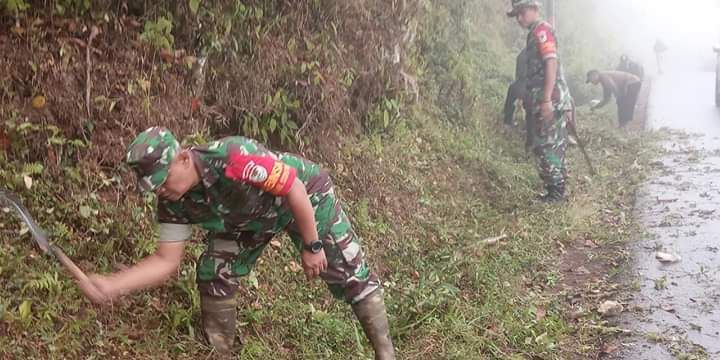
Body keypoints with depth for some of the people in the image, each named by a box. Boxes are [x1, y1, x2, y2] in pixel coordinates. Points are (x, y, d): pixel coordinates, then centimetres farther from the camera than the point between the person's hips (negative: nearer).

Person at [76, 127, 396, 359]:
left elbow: (295, 189, -32)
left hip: (307, 196, -6)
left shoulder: (232, 159, -42)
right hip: (249, 217, 6)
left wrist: (312, 246, -24)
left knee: (350, 273, -7)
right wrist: (112, 285, -29)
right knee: (214, 275, -5)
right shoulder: (174, 202, -19)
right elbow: (165, 260, -15)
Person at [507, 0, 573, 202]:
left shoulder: (541, 30, -9)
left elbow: (551, 63, -20)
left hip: (551, 101, -10)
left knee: (547, 147, -7)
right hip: (549, 101, 10)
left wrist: (546, 99, -25)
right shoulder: (536, 33, 20)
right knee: (554, 146, 13)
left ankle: (555, 192, -2)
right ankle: (556, 191, 21)